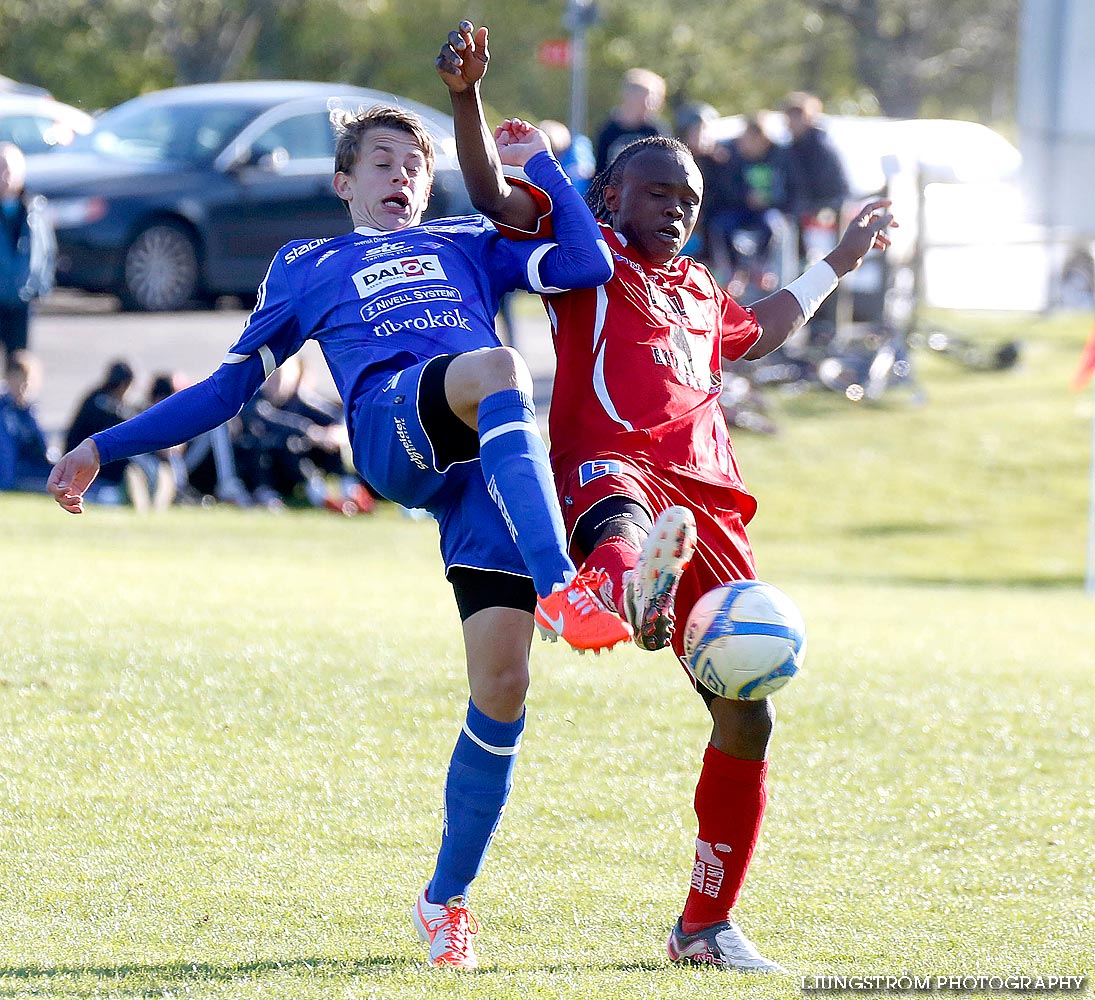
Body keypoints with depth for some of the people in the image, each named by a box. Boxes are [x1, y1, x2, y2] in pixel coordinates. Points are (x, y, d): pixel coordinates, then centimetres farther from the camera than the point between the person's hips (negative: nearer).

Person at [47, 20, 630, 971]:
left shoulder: (467, 245, 32)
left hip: (495, 459, 2)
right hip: (391, 425, -2)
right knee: (494, 367, -39)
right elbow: (233, 382, 34)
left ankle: (448, 896, 5)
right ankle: (560, 586, -55)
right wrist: (106, 447, 32)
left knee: (502, 685, -10)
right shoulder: (309, 268, 31)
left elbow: (589, 263, 18)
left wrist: (536, 161, 19)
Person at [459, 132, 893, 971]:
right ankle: (633, 590, -89)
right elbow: (492, 198, 2)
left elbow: (755, 332, 56)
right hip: (611, 464, -7)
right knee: (620, 513, -47)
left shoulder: (700, 292, 35)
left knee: (746, 715, 0)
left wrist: (839, 263, 63)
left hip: (708, 502, 7)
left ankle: (707, 922, 15)